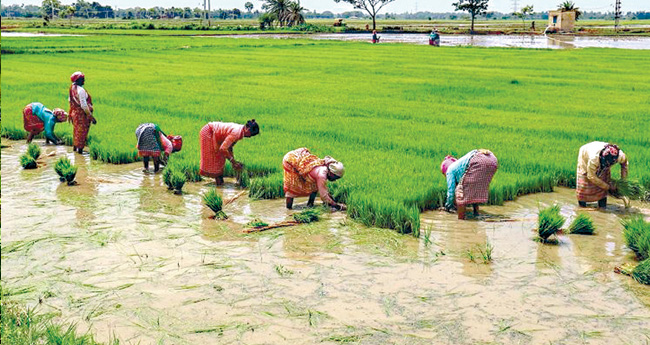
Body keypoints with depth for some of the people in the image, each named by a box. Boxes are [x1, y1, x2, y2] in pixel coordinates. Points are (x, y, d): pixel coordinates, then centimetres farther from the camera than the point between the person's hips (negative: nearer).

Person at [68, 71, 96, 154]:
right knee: (82, 131, 2)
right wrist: (91, 116, -20)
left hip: (74, 112, 9)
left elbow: (70, 100, 14)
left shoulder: (72, 88, 4)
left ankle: (75, 147, 30)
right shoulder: (81, 90, -23)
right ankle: (80, 148, 7)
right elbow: (83, 105, -25)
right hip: (82, 114, -9)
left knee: (77, 130, 20)